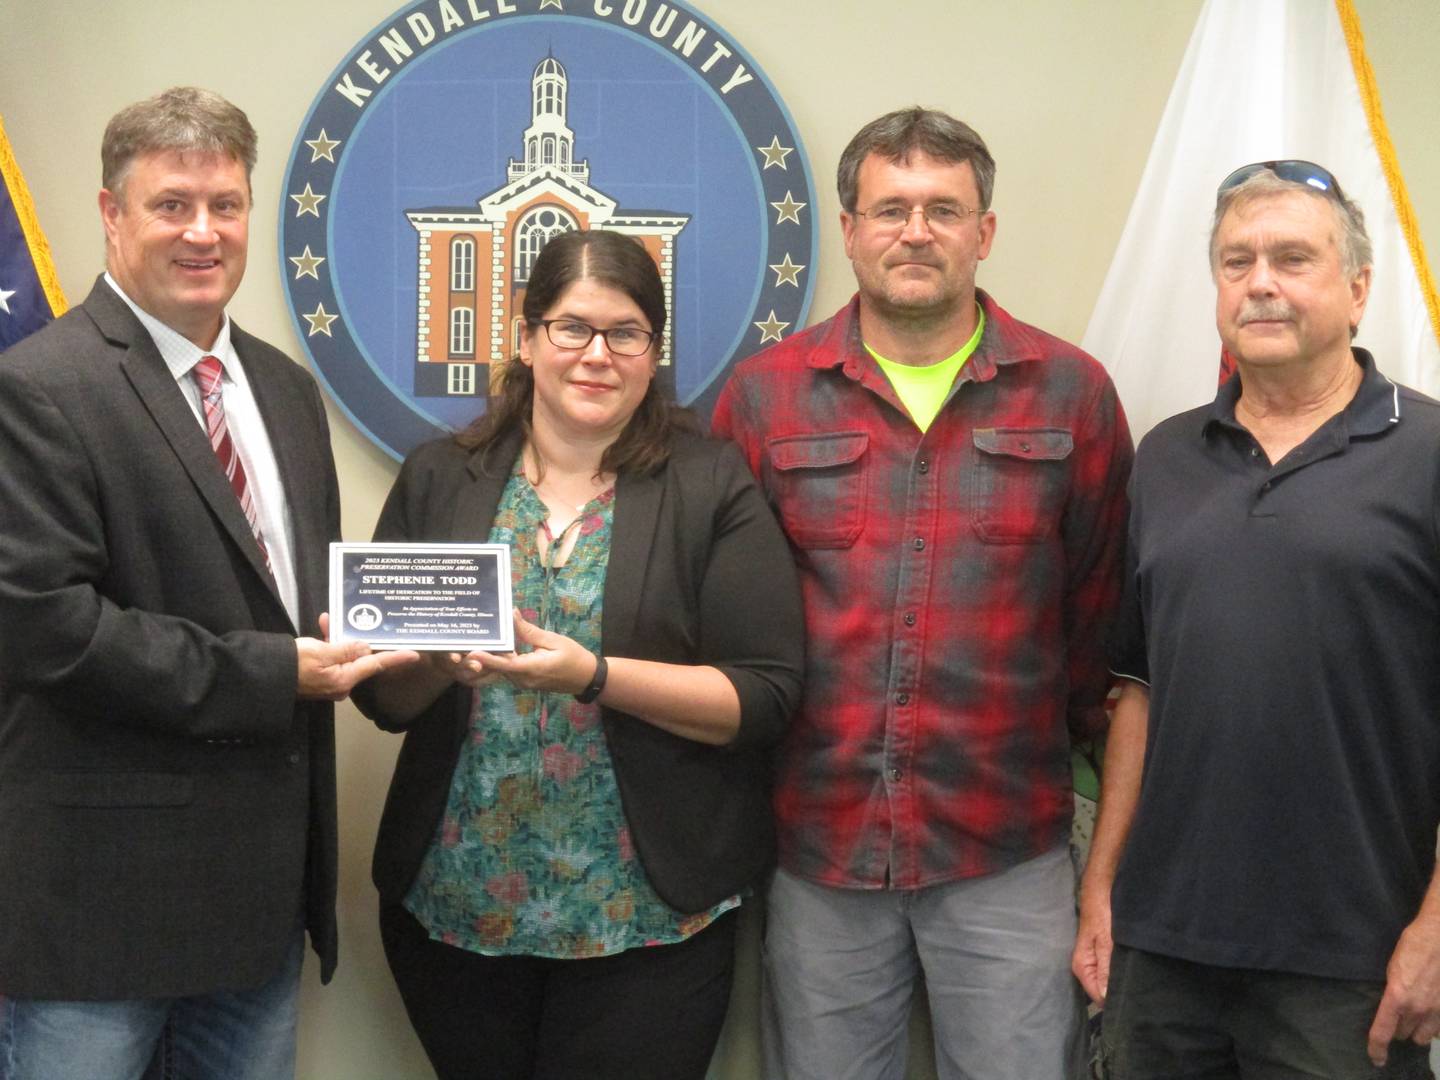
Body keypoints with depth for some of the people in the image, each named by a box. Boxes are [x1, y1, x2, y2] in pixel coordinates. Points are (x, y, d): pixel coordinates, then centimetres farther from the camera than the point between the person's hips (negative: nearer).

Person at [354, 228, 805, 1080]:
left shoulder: (714, 488, -4)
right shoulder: (441, 481, 5)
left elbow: (767, 696, -10)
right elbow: (383, 697, 6)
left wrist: (592, 676, -21)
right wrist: (440, 659, -16)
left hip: (646, 916, -2)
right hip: (452, 905, 3)